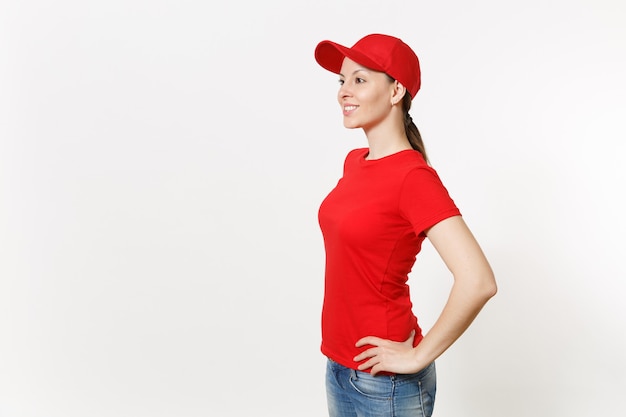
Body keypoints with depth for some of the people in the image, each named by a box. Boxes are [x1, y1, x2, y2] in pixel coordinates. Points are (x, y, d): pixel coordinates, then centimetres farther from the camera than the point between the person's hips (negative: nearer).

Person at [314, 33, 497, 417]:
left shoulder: (413, 176, -20)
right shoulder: (354, 161, 4)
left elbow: (478, 281, -29)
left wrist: (418, 357, -19)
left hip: (384, 379, -7)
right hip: (338, 365, 7)